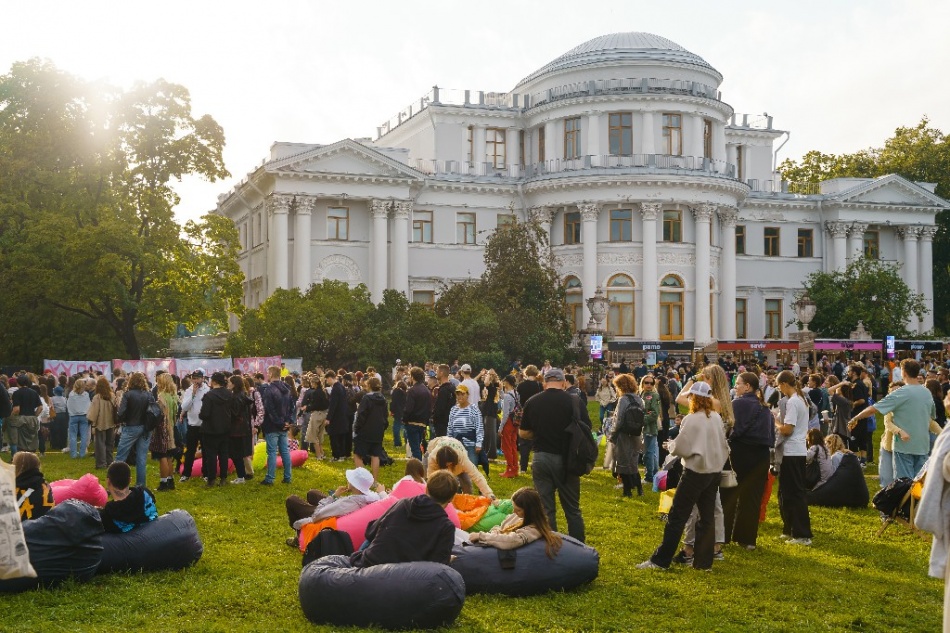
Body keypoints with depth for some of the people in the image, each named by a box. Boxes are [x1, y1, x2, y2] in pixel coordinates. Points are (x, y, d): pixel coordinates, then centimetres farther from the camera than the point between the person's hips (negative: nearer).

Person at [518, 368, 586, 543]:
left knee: (546, 509, 7)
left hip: (541, 458, 1)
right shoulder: (574, 402, -7)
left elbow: (523, 433, 4)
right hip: (566, 459, 0)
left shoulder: (532, 402, -3)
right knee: (572, 510, 11)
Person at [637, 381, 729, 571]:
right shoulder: (717, 418, 3)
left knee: (677, 516, -1)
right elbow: (723, 445, 11)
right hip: (714, 471, 7)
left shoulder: (692, 419, -15)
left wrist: (670, 445, 6)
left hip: (696, 471, -6)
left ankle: (660, 560, 2)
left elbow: (680, 448, -13)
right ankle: (704, 561, 14)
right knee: (707, 517, 11)